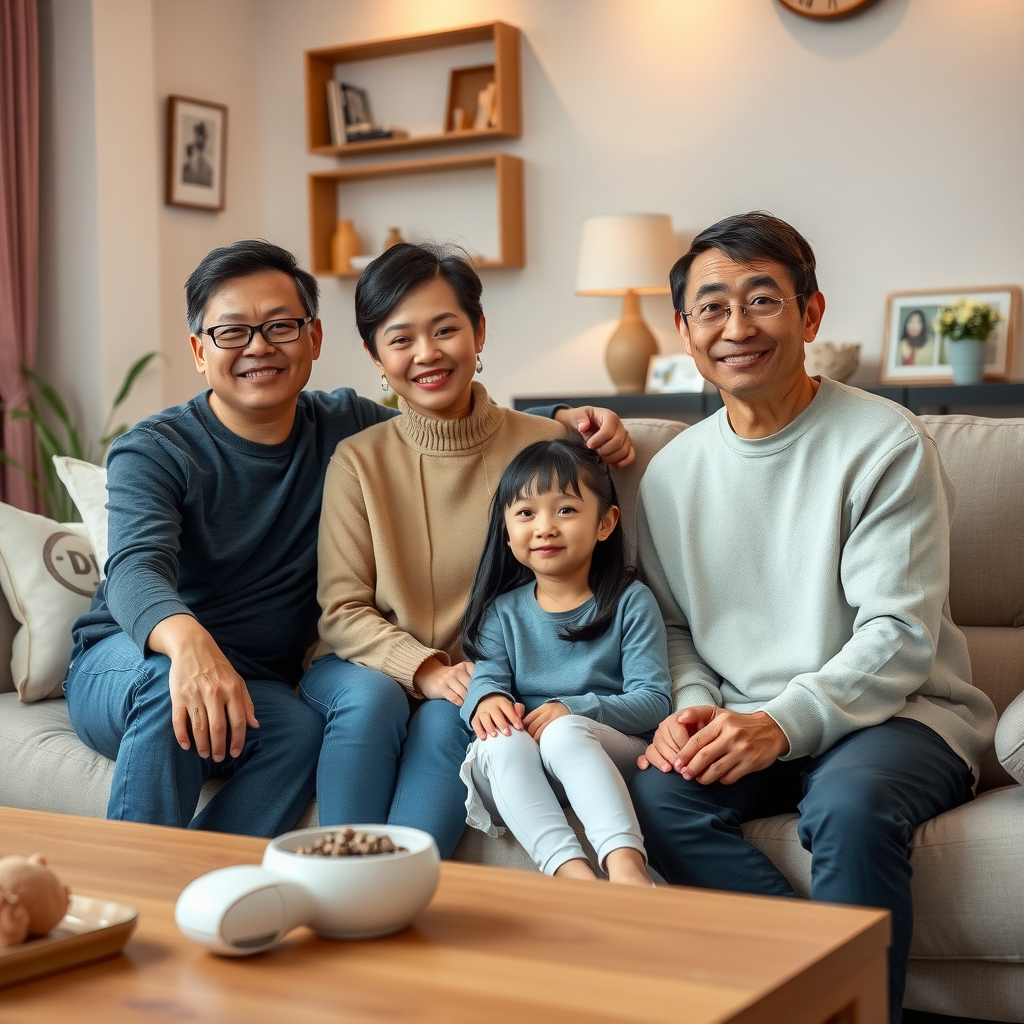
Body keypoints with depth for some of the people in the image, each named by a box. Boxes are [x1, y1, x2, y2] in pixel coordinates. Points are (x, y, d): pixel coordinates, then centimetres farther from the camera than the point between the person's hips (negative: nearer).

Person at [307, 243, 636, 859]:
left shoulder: (541, 444, -2)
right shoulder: (358, 461, -1)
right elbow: (342, 612, -4)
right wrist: (425, 668, -21)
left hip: (484, 688, 0)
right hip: (373, 668, 1)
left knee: (447, 721, -32)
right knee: (370, 697, -32)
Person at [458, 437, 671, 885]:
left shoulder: (632, 603, 5)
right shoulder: (503, 611, 14)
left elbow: (654, 701, -3)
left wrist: (574, 710, -20)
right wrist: (486, 700, -23)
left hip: (608, 755, -2)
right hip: (519, 766, 3)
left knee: (564, 732, -36)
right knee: (502, 741, -32)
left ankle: (626, 865, -52)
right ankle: (571, 870, -48)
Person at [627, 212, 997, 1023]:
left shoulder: (885, 445, -8)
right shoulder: (673, 472, 8)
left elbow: (900, 636, -13)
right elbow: (675, 625, 15)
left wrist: (783, 724, -24)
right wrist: (693, 707, -7)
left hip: (898, 711, -4)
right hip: (744, 726, 5)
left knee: (851, 801, -36)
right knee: (659, 793, -25)